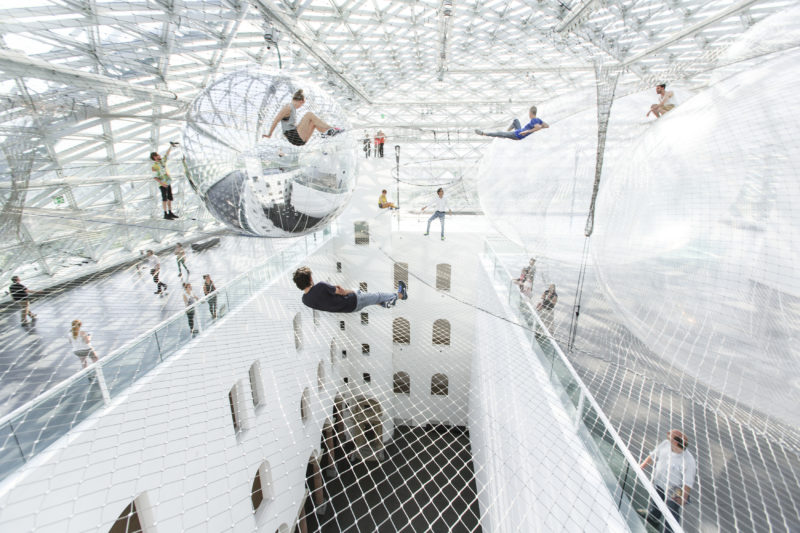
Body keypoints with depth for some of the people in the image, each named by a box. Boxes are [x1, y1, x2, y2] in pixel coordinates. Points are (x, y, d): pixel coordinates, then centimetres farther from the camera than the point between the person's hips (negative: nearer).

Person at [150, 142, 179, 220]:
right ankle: (166, 214, -9)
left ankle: (170, 213, 15)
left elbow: (167, 154, 17)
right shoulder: (154, 166, -9)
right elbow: (155, 177, -11)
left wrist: (171, 146, 14)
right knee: (165, 199, -9)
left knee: (170, 198, 9)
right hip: (163, 184, -7)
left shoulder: (162, 161, 10)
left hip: (168, 183, 7)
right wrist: (161, 183, -23)